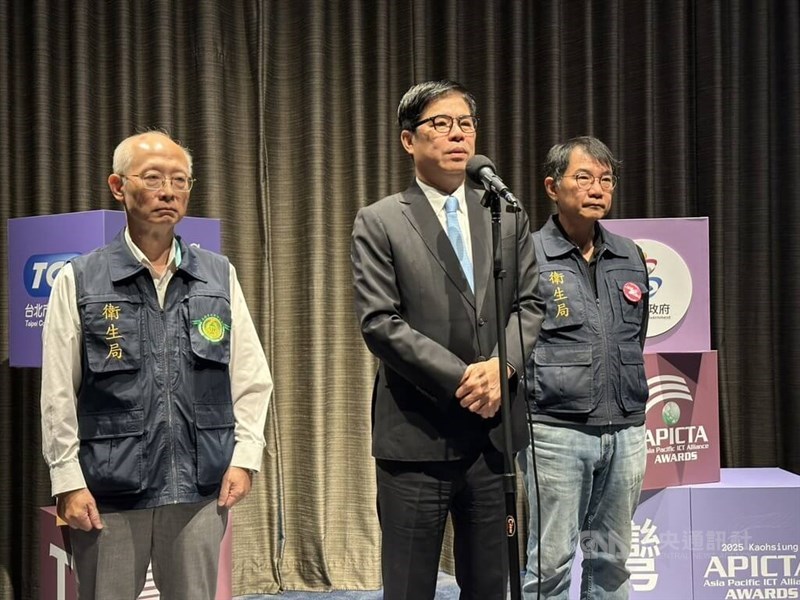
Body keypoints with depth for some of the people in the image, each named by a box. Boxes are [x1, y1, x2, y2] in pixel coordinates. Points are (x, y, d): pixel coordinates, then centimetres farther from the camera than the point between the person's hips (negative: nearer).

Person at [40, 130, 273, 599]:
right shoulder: (80, 281, 1)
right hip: (109, 490, -2)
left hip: (201, 489, 2)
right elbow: (58, 393, 0)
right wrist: (68, 480, -4)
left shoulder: (220, 276, 8)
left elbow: (252, 378, 9)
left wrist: (245, 456, 0)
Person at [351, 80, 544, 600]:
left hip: (494, 431, 4)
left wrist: (500, 367, -13)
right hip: (418, 435, -4)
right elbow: (380, 322, -9)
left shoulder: (508, 218, 12)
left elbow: (530, 305, 6)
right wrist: (460, 378, -16)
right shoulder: (379, 223, 0)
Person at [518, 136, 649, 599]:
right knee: (551, 560, -1)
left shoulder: (631, 257, 11)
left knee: (611, 559, 12)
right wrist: (524, 406, -1)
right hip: (556, 433, -5)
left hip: (625, 434, 5)